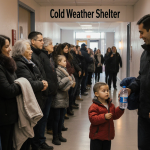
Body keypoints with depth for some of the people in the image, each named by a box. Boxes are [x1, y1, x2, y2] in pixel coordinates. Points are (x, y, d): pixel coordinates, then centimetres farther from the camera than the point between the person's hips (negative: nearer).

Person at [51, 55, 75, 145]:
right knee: (56, 118, 0)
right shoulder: (57, 72, -14)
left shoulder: (64, 70, 13)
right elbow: (58, 84, -21)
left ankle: (59, 135, 26)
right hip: (58, 98, -8)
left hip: (64, 98, 8)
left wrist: (72, 83, -1)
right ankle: (55, 138, 8)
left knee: (61, 118, 15)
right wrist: (67, 79, -15)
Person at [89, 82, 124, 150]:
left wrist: (120, 109, -3)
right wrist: (104, 117, -33)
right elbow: (92, 119, -24)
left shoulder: (111, 105, 7)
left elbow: (115, 115, 11)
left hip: (108, 135, 7)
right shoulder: (94, 107, -17)